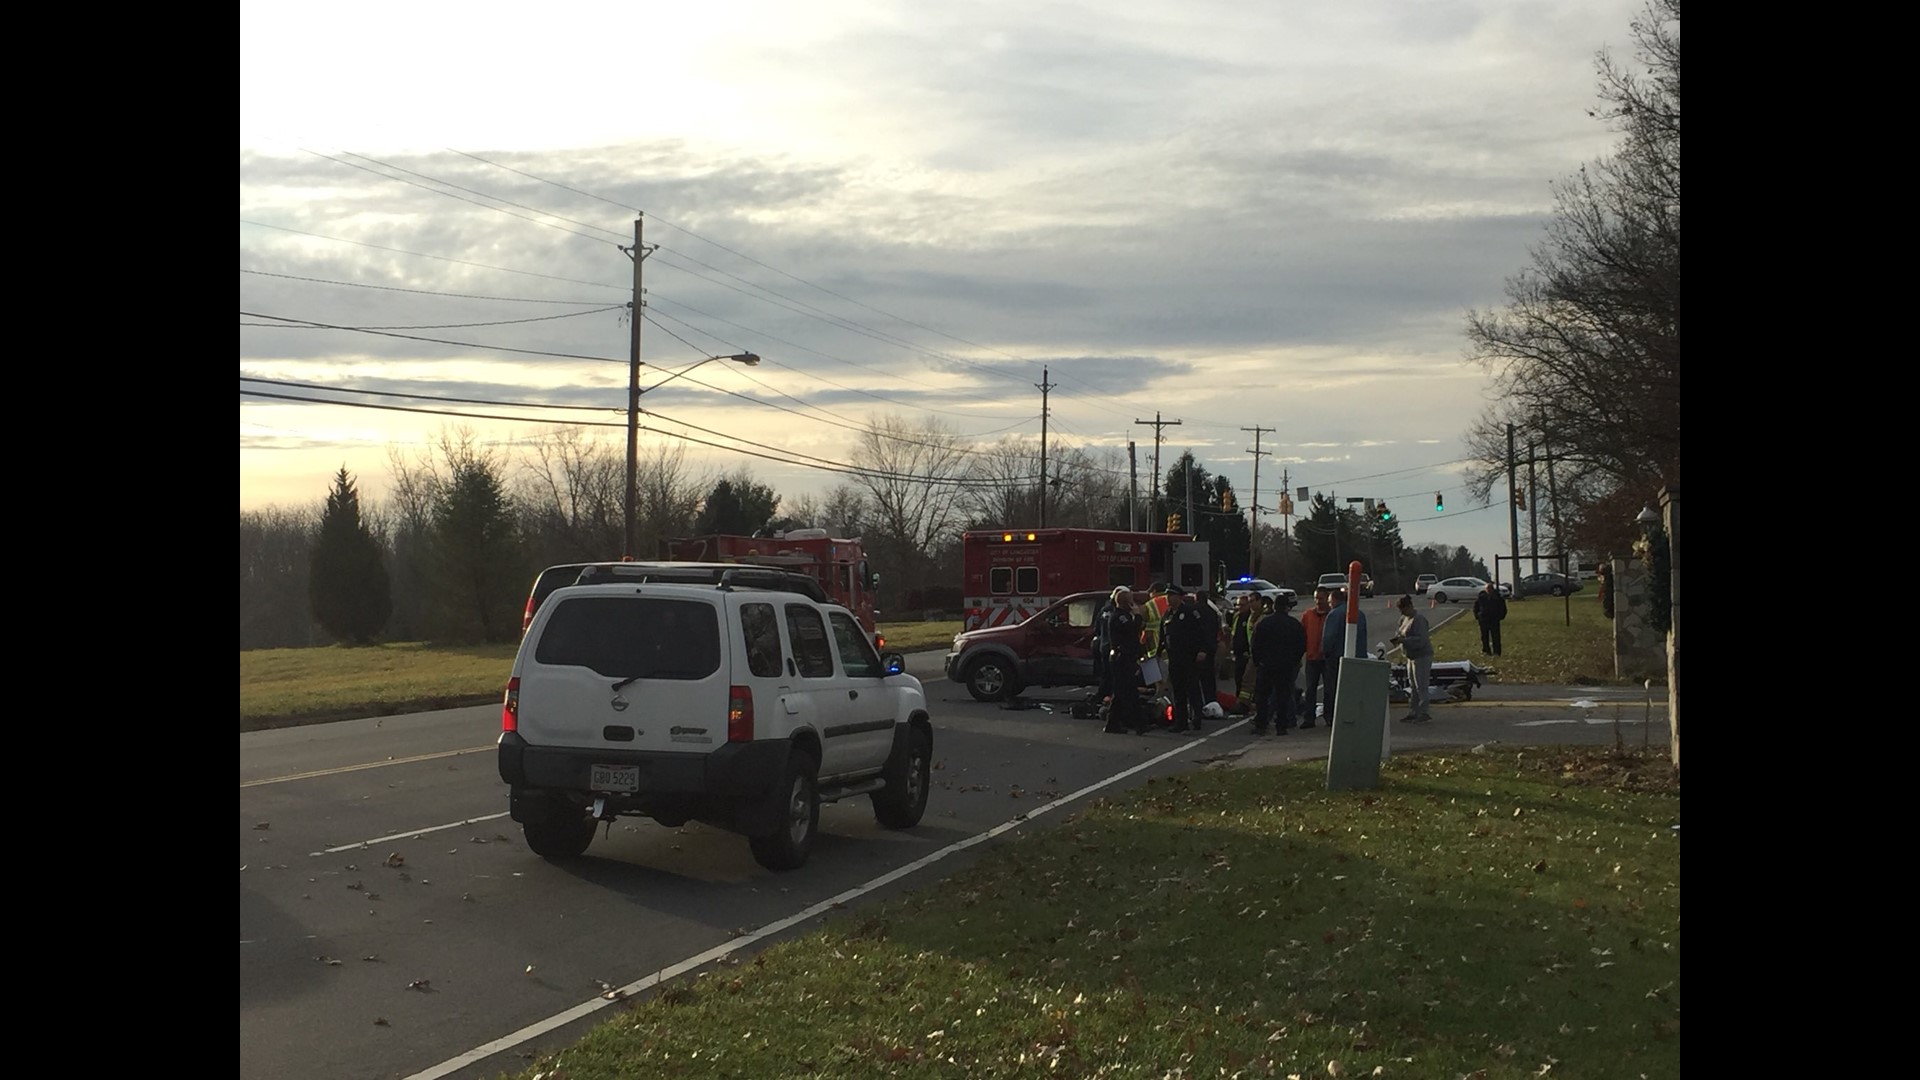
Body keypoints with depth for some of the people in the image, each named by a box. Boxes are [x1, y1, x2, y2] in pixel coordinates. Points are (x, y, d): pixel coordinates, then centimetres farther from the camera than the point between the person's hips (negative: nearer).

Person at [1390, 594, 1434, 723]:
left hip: (1422, 657, -10)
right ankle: (1413, 712, 20)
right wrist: (1398, 637, 2)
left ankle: (1425, 713, -2)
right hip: (1412, 657, 10)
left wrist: (1403, 640, -27)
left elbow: (1421, 640, -25)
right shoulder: (1404, 619, 11)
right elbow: (1402, 633, 25)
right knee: (1413, 686, 14)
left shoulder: (1418, 619, -18)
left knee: (1421, 686, -7)